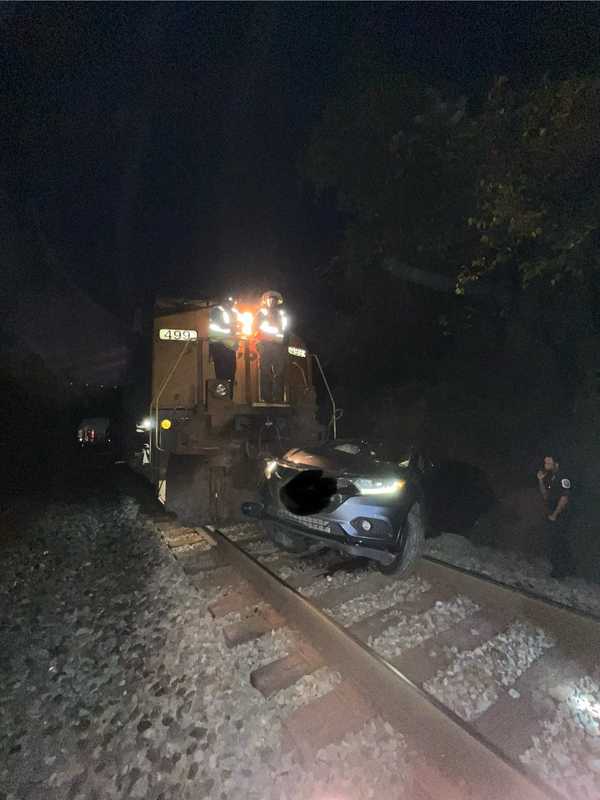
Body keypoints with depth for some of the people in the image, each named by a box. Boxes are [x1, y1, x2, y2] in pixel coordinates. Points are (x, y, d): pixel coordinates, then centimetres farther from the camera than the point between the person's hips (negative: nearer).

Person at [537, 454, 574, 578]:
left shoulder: (562, 478, -18)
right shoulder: (550, 478, 7)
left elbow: (564, 499, -21)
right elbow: (545, 495, 9)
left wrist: (554, 515, -16)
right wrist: (540, 480, -2)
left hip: (560, 517, -8)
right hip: (551, 515, 8)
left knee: (560, 542, 3)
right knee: (554, 541, 17)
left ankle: (563, 570, 17)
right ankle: (557, 566, 31)